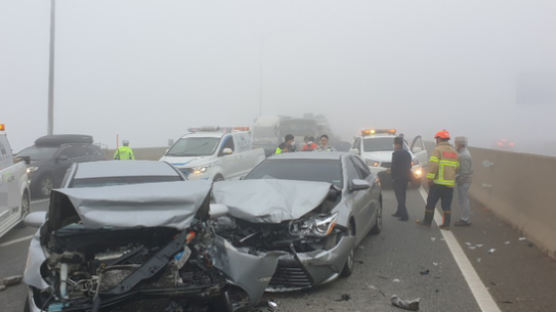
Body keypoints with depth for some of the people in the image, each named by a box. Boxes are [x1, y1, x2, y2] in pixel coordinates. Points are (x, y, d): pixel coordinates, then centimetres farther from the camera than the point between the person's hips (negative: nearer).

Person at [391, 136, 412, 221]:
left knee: (400, 197, -5)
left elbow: (394, 166, -18)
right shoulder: (407, 153, 11)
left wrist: (393, 177, -9)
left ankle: (404, 215, -10)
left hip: (398, 178, -8)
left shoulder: (396, 153, -15)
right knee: (402, 196, 19)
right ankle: (399, 212, 31)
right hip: (405, 178, 8)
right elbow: (409, 166, 15)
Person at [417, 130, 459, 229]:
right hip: (450, 183, 6)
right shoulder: (454, 152, 13)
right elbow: (456, 167, 12)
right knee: (447, 205, 8)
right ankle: (446, 224, 7)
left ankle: (427, 221, 12)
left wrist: (429, 178, -15)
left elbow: (433, 165, -17)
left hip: (438, 182, -6)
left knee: (431, 203, 5)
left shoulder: (438, 149, -7)